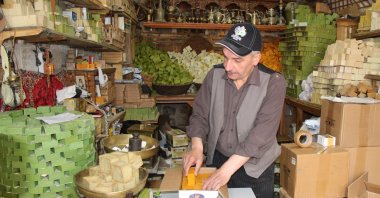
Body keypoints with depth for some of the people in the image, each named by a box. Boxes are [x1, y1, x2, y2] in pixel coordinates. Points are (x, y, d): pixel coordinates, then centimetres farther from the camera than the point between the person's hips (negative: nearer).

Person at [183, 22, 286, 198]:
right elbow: (200, 115, -3)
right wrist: (197, 147, -20)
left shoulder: (273, 83, -19)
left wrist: (227, 169, -29)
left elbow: (262, 133, -26)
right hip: (216, 159, 3)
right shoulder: (215, 75, -8)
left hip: (255, 168, -2)